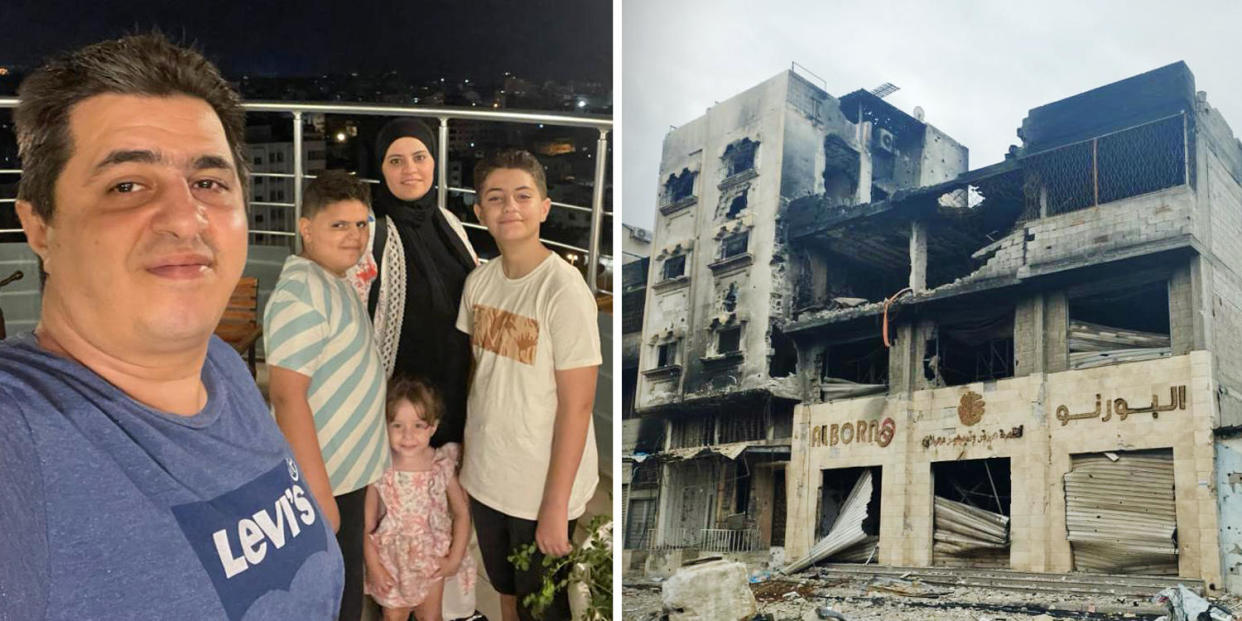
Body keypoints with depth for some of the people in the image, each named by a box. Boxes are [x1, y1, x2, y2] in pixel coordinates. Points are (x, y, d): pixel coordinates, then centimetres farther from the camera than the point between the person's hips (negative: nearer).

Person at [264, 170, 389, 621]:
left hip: (347, 470, 9)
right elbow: (288, 395, -26)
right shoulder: (301, 292, -22)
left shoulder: (333, 281, 9)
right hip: (325, 478, -9)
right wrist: (319, 491, -26)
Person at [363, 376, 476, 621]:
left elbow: (462, 513, -6)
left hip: (433, 559, 1)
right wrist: (373, 566, -12)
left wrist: (455, 558, -9)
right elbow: (366, 525, -12)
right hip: (392, 561, -1)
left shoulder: (442, 466, -16)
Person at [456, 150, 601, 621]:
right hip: (486, 477, 6)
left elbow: (576, 406, -20)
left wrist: (555, 506, -18)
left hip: (542, 488, -6)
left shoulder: (565, 291, -21)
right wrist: (467, 459, 9)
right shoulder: (478, 282, -1)